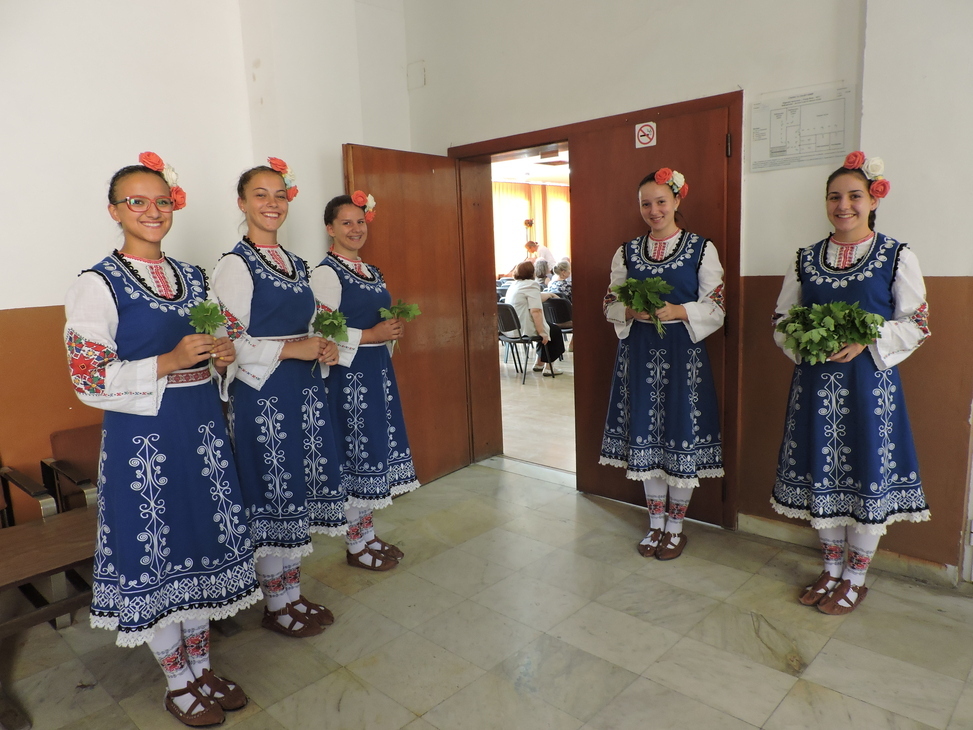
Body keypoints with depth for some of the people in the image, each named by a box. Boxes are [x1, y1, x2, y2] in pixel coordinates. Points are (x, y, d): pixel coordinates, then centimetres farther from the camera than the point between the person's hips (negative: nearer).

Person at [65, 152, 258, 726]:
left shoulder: (193, 278, 10)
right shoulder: (98, 284, -7)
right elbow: (87, 377, -12)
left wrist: (221, 359, -3)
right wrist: (168, 363, -21)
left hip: (203, 430, 5)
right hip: (143, 436, -5)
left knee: (204, 542, 12)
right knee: (157, 550, 6)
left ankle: (202, 666, 31)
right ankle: (179, 682, 26)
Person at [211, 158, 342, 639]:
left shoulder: (297, 265, 14)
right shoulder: (234, 265, -8)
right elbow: (229, 343, -15)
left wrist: (325, 348, 0)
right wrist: (292, 350, -19)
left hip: (305, 390, 7)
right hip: (262, 394, -7)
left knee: (300, 491, 13)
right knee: (273, 494, 3)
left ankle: (293, 593, 29)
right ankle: (276, 604, 22)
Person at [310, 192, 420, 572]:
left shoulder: (371, 272, 15)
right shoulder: (327, 273, -10)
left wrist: (394, 328, 4)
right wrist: (372, 335, -20)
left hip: (378, 371, 8)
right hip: (348, 374, -8)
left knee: (376, 449, 13)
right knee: (354, 454, 1)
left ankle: (368, 534, 28)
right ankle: (356, 545, 17)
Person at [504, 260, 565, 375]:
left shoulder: (514, 284, 14)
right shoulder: (531, 285, -14)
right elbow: (535, 311, -23)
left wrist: (549, 294, 43)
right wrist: (541, 332, -20)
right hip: (523, 329, -9)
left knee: (545, 330, 29)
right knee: (555, 331, 13)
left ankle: (538, 363, 33)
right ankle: (549, 367, 13)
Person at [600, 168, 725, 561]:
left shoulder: (701, 248, 0)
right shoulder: (627, 252, 8)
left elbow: (715, 307, -3)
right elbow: (610, 304, 9)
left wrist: (677, 312, -19)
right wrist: (632, 311, -12)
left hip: (683, 354, -2)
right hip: (640, 353, 3)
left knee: (682, 432, 2)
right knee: (645, 432, 8)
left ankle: (675, 525, 21)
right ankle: (655, 522, 26)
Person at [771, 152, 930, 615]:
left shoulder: (897, 257, 0)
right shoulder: (806, 259, 8)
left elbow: (916, 324, -2)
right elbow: (782, 319, 10)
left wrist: (866, 341, -18)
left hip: (870, 381, -3)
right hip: (816, 382, 3)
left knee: (869, 472, 3)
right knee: (822, 471, 9)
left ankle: (855, 577, 22)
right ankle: (832, 568, 28)